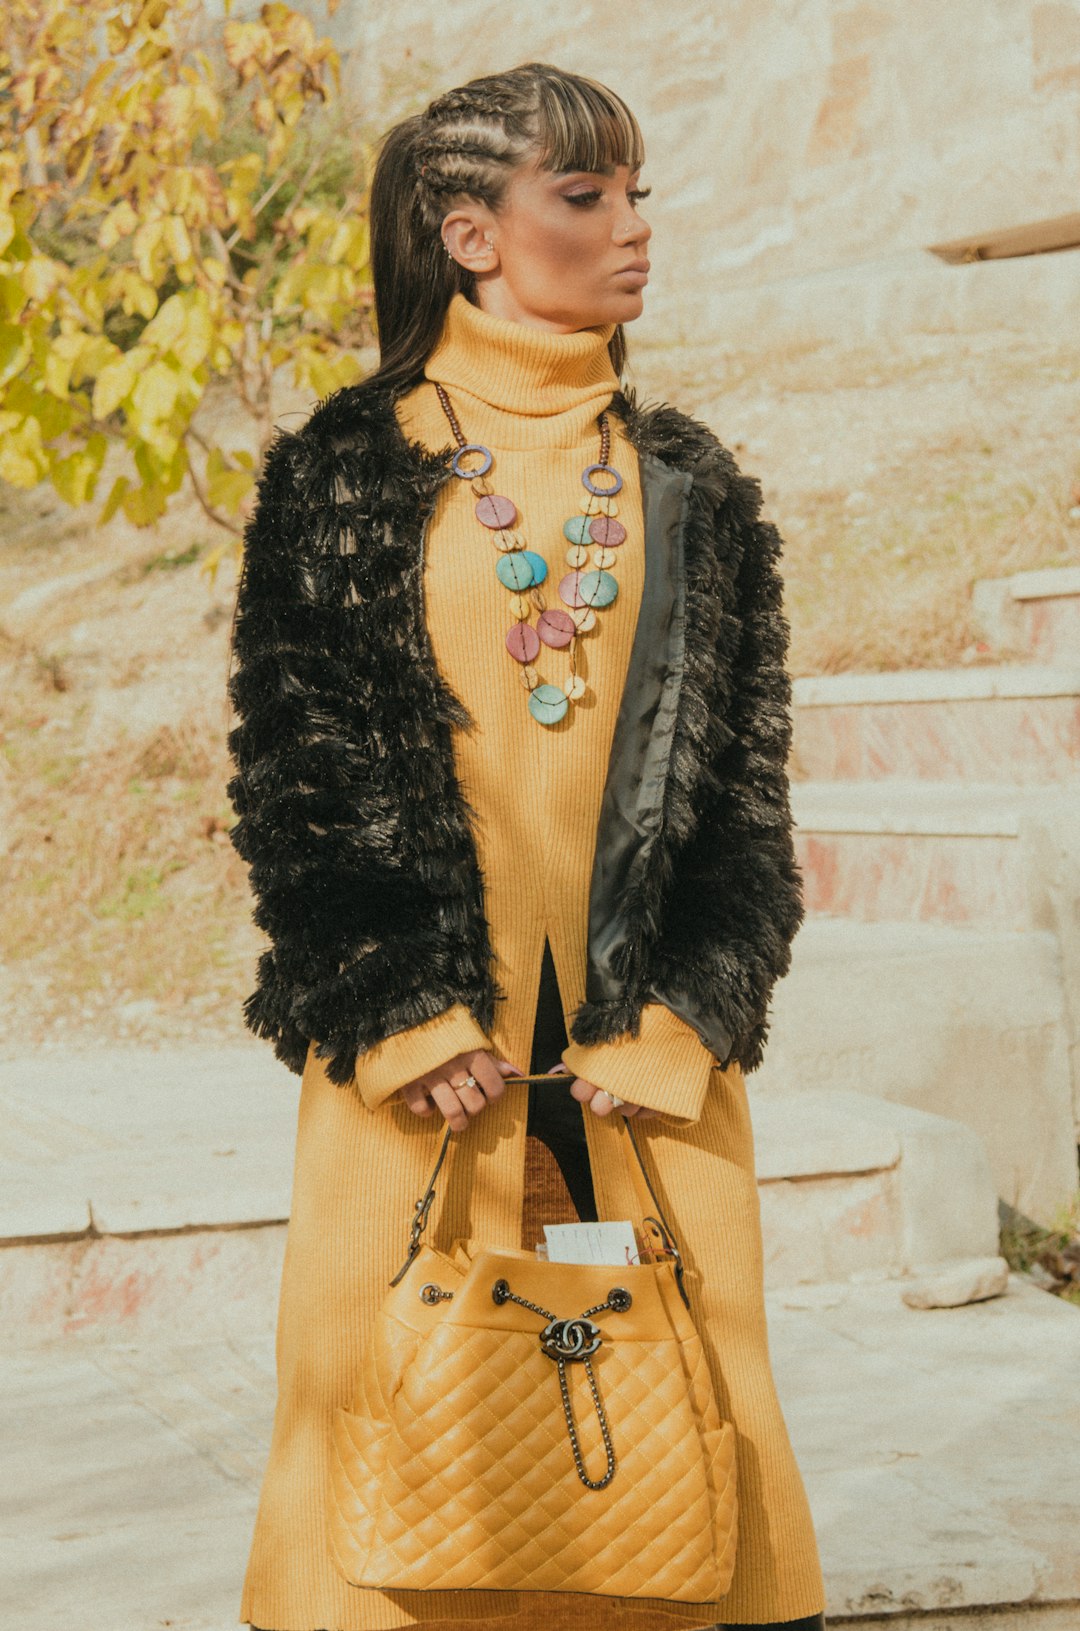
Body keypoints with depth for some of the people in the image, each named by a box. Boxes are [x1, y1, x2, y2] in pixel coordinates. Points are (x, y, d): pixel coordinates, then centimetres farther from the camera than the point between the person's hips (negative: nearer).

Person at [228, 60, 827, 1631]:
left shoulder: (695, 492, 10)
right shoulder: (342, 476, 3)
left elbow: (748, 791, 7)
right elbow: (290, 775, 0)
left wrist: (676, 1025, -6)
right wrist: (409, 1026, -10)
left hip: (648, 1064, 2)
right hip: (413, 1065, -2)